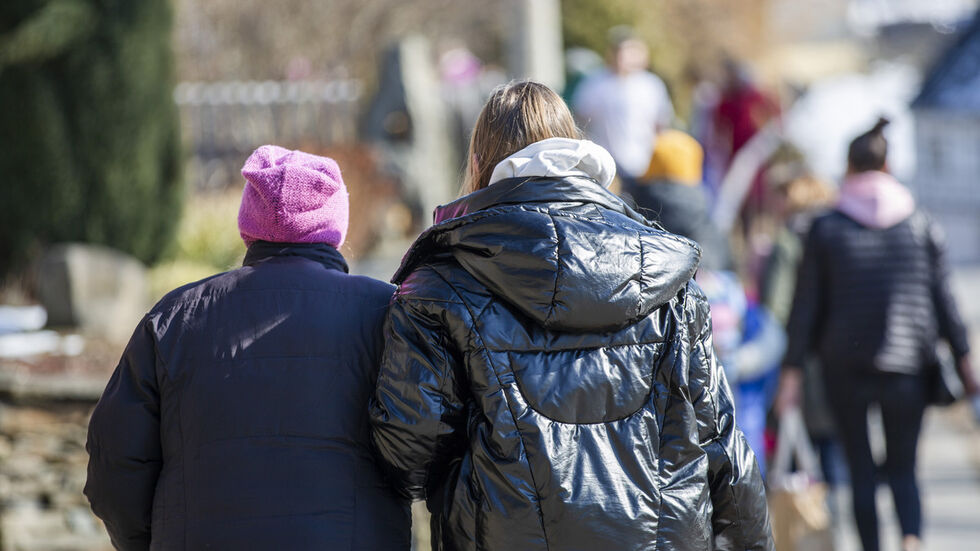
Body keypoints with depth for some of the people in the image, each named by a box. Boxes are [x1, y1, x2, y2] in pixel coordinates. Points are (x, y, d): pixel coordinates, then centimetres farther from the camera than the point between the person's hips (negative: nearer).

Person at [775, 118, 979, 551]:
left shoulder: (826, 228, -2)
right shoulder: (920, 225, 2)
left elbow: (805, 306, -3)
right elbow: (944, 301, 2)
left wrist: (793, 371, 1)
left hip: (846, 365, -1)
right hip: (907, 366, 1)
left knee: (861, 469, 10)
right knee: (903, 467, 8)